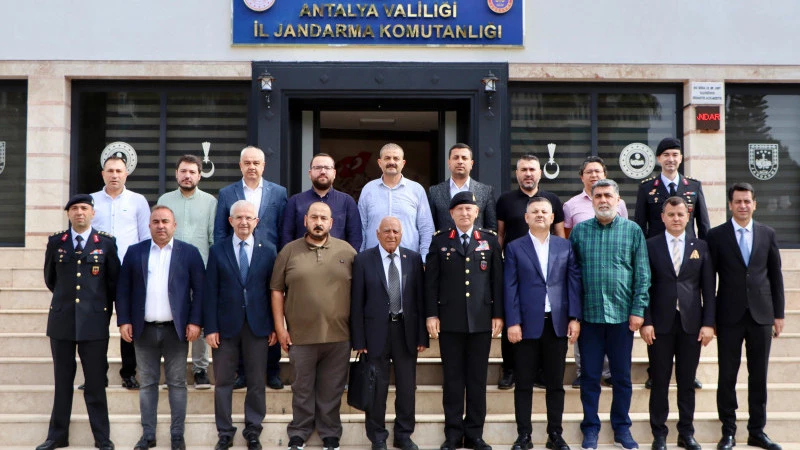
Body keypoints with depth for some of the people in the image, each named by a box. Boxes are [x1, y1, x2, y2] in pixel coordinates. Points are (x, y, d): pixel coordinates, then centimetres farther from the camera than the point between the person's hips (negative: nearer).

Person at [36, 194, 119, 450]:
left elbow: (114, 282, 8)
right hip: (61, 321, 2)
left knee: (95, 381, 2)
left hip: (94, 321, -2)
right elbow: (50, 279, 18)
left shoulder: (107, 243, 1)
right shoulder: (55, 242, 6)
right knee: (62, 380, 9)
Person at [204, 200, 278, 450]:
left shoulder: (268, 251, 3)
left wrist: (275, 326, 0)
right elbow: (210, 292, -1)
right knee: (223, 382, 7)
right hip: (226, 325, 0)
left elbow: (273, 291, 3)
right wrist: (210, 328, -6)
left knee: (257, 382, 8)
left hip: (258, 325, 1)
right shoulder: (217, 251, 1)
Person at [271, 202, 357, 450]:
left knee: (331, 391, 9)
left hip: (338, 336, 0)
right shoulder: (289, 251, 3)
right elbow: (277, 290, 3)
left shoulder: (347, 251, 4)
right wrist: (280, 327, -2)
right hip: (300, 336, 0)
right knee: (302, 389, 10)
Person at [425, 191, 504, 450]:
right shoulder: (439, 241, 6)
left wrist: (498, 314, 1)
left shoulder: (490, 240, 9)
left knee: (478, 379, 6)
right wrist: (431, 315, -4)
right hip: (449, 321, -1)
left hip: (481, 321, 1)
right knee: (452, 379, 5)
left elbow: (497, 279, 6)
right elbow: (431, 281, 3)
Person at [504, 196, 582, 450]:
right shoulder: (514, 248, 4)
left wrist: (574, 318, -2)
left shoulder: (565, 246, 9)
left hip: (558, 324, 2)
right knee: (524, 384, 3)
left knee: (556, 383, 8)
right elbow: (510, 287, -1)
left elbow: (574, 283, 6)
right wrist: (513, 322, -9)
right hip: (527, 324, -2)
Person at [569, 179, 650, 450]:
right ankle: (590, 428, 18)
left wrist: (638, 310, -5)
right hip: (589, 314, 0)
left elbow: (642, 273, 1)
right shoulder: (579, 231, 4)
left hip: (622, 314, 0)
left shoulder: (633, 231, 2)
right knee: (589, 376, 7)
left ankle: (622, 428, 22)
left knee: (622, 376, 9)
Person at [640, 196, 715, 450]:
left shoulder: (700, 247, 8)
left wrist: (708, 323, -2)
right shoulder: (650, 246, 2)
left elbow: (708, 289, 6)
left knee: (687, 382, 9)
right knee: (660, 382, 4)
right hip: (660, 324, -2)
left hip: (691, 324, 2)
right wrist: (646, 321, -9)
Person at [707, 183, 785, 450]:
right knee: (727, 376, 3)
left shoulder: (767, 234, 7)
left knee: (759, 375, 8)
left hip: (761, 315, 2)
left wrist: (778, 313, 6)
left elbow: (775, 275, 9)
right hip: (730, 316, -2)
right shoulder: (716, 235, 0)